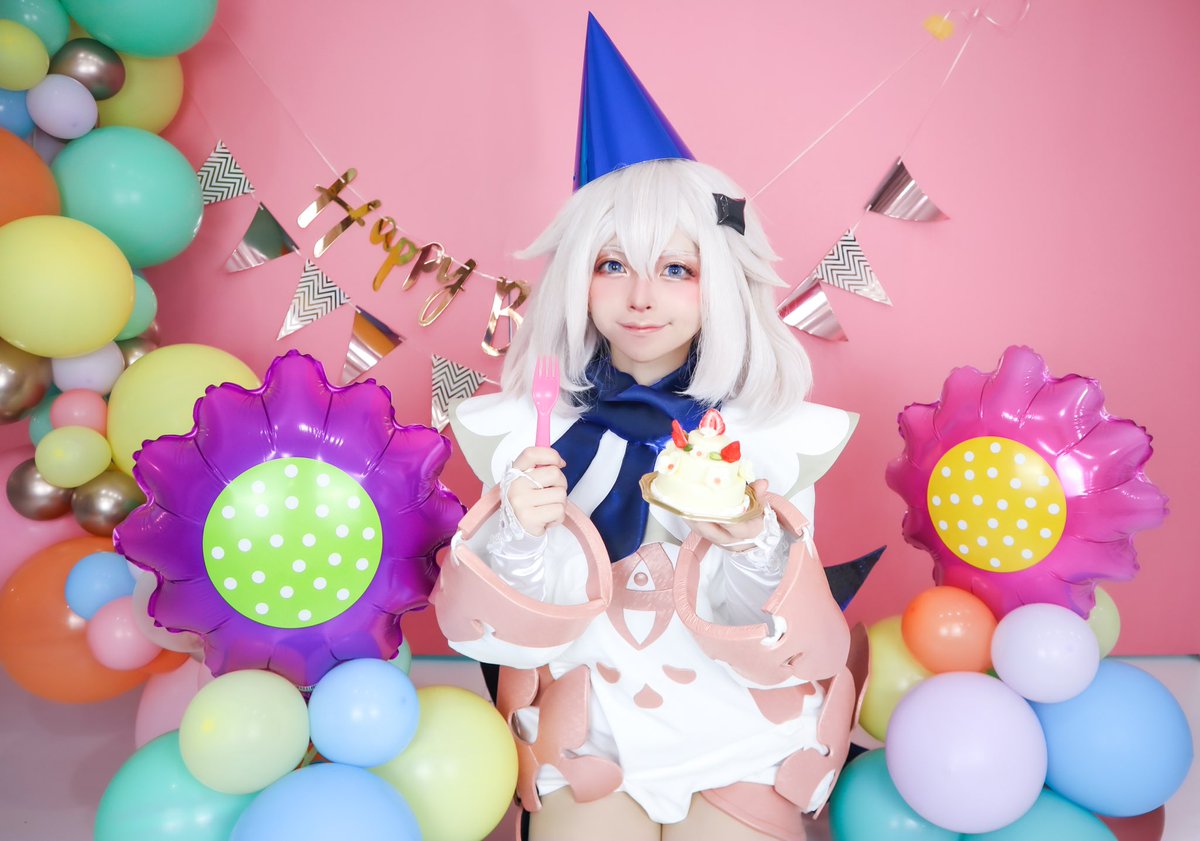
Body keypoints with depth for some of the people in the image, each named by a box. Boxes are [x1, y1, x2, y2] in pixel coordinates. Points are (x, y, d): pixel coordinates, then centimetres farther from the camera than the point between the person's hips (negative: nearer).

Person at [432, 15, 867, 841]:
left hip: (739, 741, 0)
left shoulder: (776, 430, -12)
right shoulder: (524, 427, -10)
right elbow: (520, 634, -9)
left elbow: (779, 648, -9)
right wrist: (522, 534, -28)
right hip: (590, 735, 1)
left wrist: (756, 547, -29)